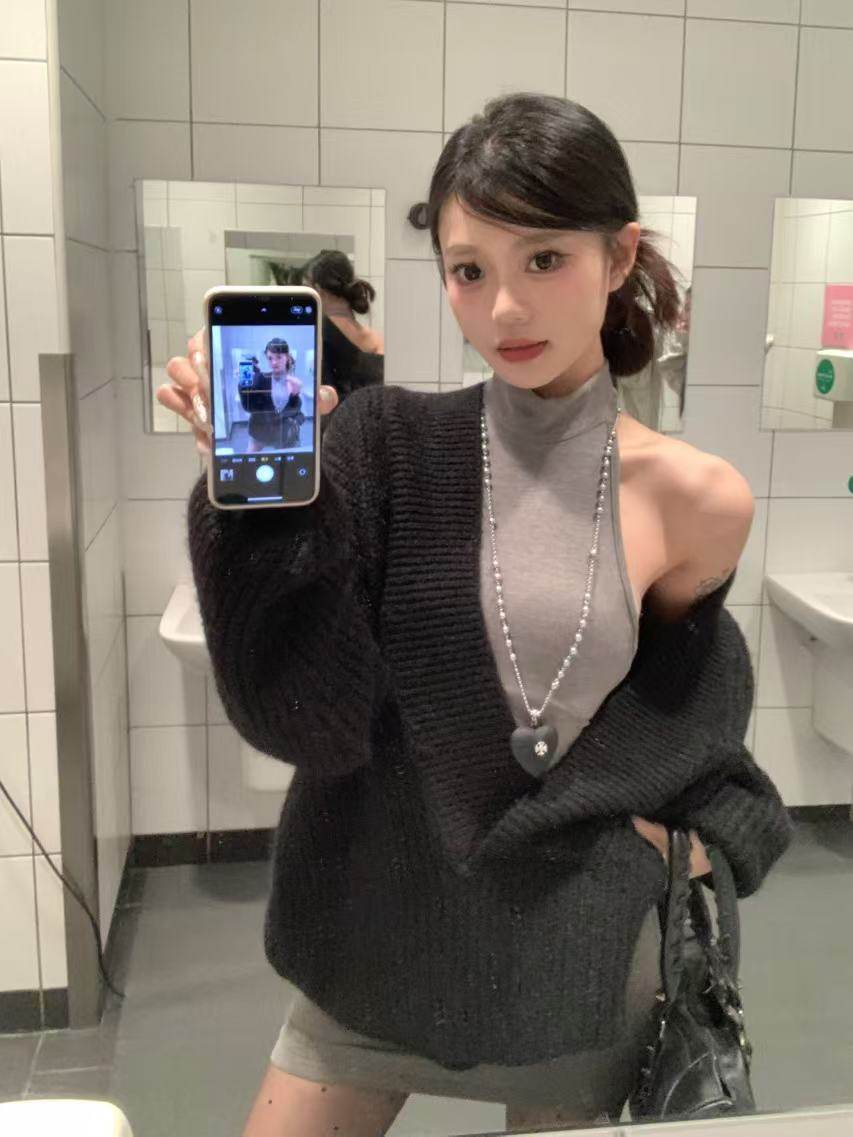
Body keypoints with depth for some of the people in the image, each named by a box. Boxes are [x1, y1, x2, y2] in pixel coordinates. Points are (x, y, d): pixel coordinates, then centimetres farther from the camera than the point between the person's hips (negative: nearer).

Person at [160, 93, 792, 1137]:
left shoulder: (695, 499, -10)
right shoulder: (383, 446, -12)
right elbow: (306, 716, -19)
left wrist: (706, 830, -2)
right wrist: (258, 485, -28)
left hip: (580, 955, 1)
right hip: (381, 935, 0)